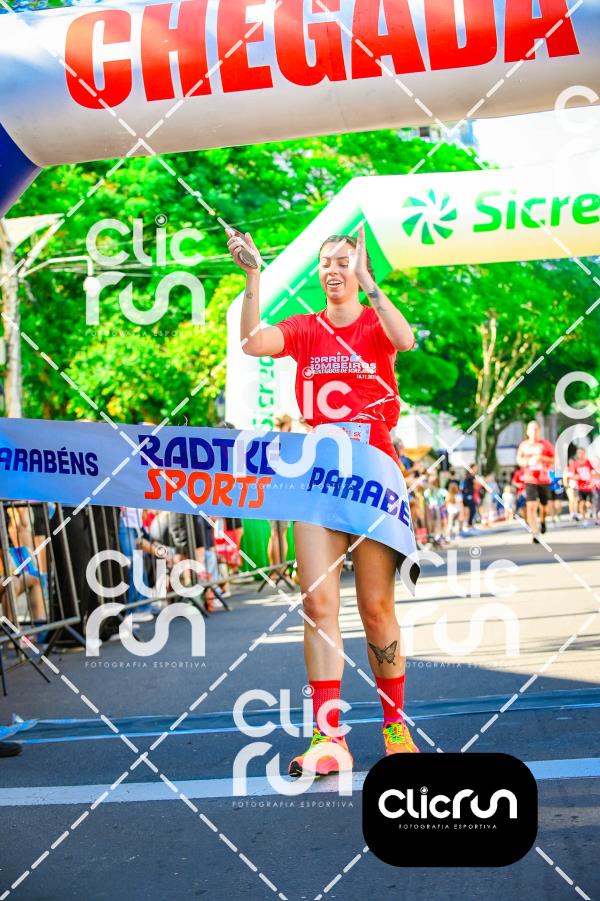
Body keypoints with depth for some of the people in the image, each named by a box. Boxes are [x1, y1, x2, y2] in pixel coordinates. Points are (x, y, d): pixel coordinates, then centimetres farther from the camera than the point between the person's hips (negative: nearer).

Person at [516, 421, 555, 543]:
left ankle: (542, 520, 45)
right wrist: (523, 461, -5)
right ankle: (535, 533, -12)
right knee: (531, 506, -13)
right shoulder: (524, 445, 4)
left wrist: (542, 458, -17)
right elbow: (519, 458, 18)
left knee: (544, 505, 11)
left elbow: (555, 460, -1)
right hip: (530, 480, 0)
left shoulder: (545, 444, -1)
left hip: (544, 479, 0)